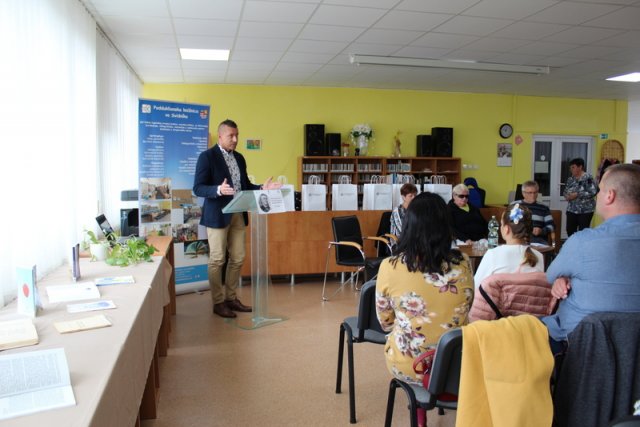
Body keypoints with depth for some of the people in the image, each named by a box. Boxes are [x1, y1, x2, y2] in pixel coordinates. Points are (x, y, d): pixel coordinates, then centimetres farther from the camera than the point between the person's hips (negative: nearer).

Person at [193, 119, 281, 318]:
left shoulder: (239, 158, 13)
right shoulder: (207, 156, -8)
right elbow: (198, 188, -14)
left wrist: (262, 188, 0)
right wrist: (218, 190, -31)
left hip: (238, 215, 7)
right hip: (218, 215, -7)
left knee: (238, 258, 10)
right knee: (217, 260, 1)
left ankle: (231, 298, 24)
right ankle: (218, 302, 12)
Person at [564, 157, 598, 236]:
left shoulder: (588, 178, -11)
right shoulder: (570, 179, 9)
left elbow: (593, 192, -18)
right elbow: (565, 191, 16)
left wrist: (577, 195, -20)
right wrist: (566, 196, -7)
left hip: (585, 210, -6)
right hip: (572, 209, 6)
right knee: (570, 230, 4)